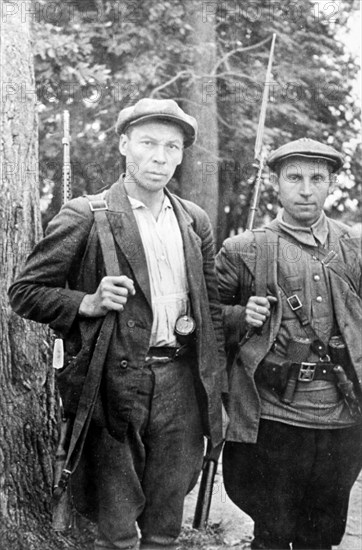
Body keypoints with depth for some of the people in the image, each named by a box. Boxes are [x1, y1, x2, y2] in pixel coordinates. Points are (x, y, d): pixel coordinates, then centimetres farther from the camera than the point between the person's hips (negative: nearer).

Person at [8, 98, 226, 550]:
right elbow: (25, 292, -2)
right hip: (117, 382, -4)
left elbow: (212, 309, 14)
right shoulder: (85, 215, -5)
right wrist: (88, 303, -18)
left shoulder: (195, 221, 10)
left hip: (181, 380, 4)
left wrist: (217, 393, 10)